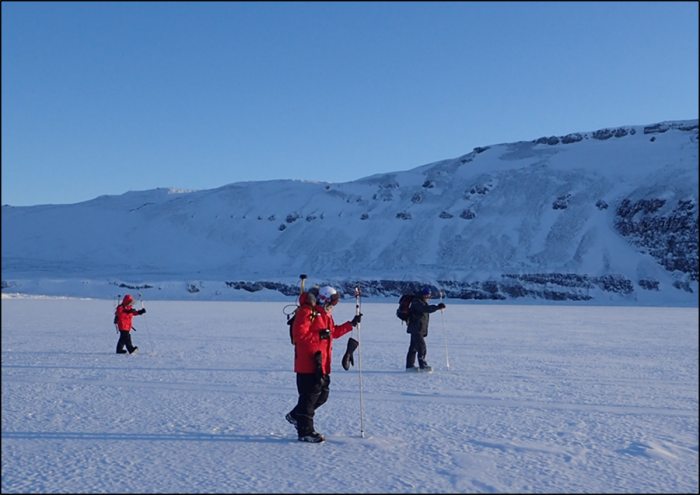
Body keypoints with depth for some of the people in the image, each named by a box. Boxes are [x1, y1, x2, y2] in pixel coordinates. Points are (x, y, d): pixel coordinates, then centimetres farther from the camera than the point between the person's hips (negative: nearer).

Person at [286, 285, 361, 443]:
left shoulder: (325, 315, 19)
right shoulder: (307, 311, -13)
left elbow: (334, 332, 23)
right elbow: (299, 335, -20)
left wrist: (351, 324, 16)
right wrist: (319, 336, -22)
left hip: (322, 364, 10)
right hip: (308, 363, -10)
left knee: (323, 394, 14)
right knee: (309, 396, -4)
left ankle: (296, 415, 30)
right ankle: (305, 432, 5)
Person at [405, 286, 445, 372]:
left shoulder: (423, 302, 19)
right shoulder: (417, 302, -15)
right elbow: (426, 309, -30)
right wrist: (438, 307, -34)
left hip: (418, 329, 11)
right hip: (416, 329, -11)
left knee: (414, 347, 12)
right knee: (422, 347, -12)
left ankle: (410, 366, 17)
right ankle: (423, 366, -10)